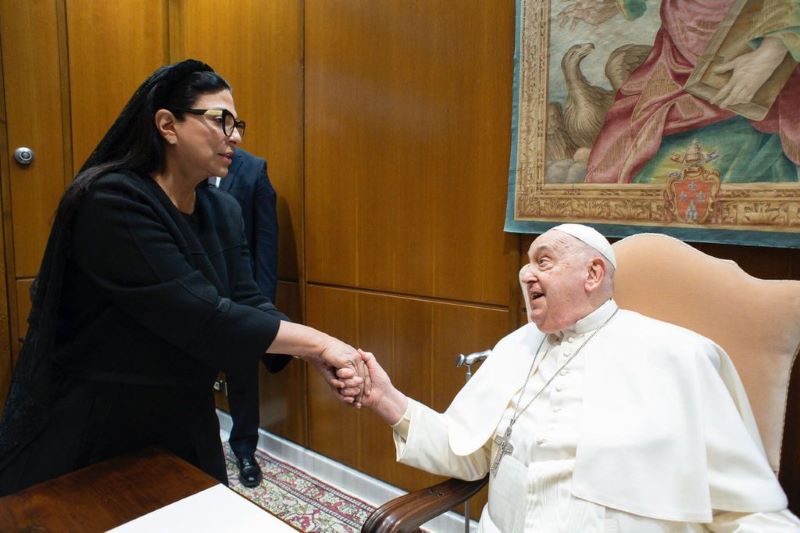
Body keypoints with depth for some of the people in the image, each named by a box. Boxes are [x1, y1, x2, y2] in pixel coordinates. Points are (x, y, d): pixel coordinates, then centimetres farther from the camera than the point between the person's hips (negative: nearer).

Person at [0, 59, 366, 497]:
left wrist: (318, 358, -22)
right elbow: (201, 318, -30)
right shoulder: (112, 201, -23)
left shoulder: (222, 211, 1)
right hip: (86, 432, -6)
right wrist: (318, 341, -26)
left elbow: (248, 305, -7)